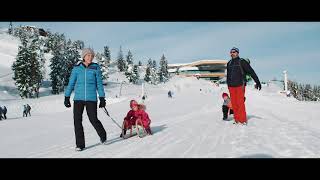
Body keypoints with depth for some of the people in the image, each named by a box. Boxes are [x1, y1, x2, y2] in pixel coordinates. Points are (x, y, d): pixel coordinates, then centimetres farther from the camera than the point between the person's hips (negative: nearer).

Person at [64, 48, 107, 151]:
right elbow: (71, 83, 10)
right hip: (78, 98, 2)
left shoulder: (96, 68, 2)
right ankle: (80, 145, 9)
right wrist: (67, 97, 7)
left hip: (91, 99, -2)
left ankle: (103, 135, 28)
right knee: (77, 121, -3)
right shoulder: (77, 68, 5)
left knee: (93, 120, -2)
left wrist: (102, 98, 2)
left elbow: (99, 84, 5)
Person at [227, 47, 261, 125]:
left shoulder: (242, 62, -2)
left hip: (240, 86, -5)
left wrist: (257, 82, -5)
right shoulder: (229, 63, 15)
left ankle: (243, 120, -1)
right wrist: (228, 84, 23)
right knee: (234, 103, 4)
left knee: (240, 103, -9)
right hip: (231, 86, 5)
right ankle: (237, 120, 11)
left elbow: (251, 72, -3)